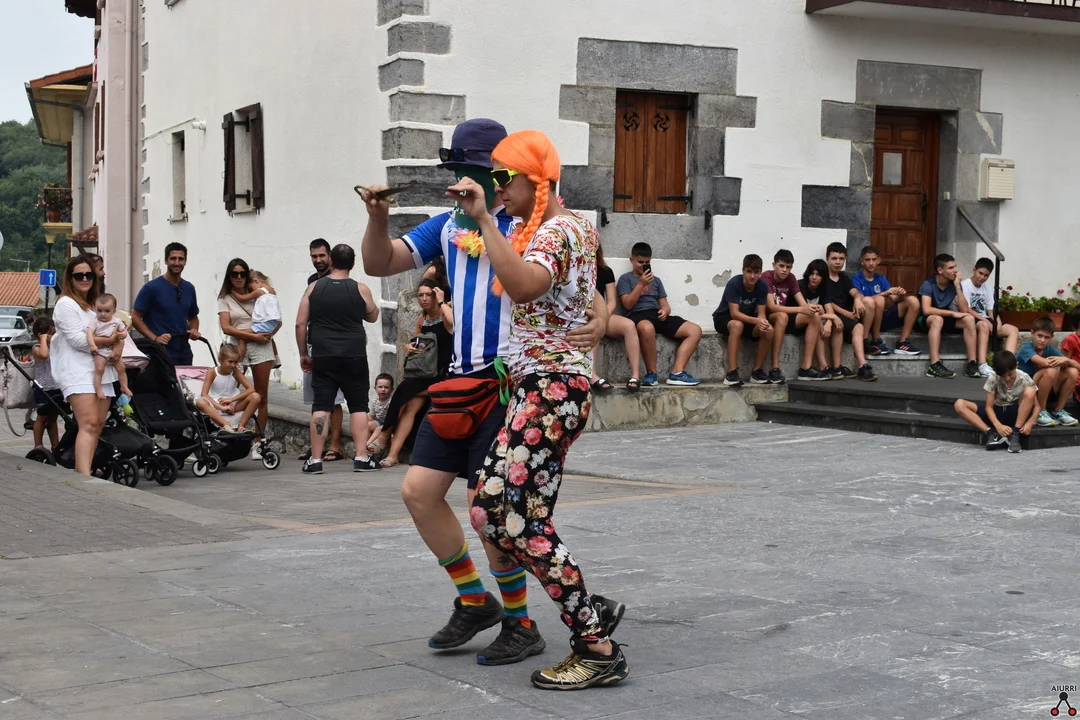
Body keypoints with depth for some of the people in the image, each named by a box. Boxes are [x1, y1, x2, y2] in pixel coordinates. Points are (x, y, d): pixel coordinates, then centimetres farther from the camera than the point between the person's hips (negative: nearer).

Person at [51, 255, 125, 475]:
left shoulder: (95, 304, 22)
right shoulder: (66, 304, -4)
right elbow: (77, 339, -13)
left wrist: (119, 335, 7)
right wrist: (108, 341, -15)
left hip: (101, 370, 9)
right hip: (77, 371, -9)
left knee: (99, 424, 5)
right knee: (89, 424, -20)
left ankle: (80, 471, 13)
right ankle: (84, 477, -29)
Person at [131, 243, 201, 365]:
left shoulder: (189, 289, 12)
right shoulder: (152, 288, -4)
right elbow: (135, 317, -5)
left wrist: (194, 330, 2)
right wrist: (155, 338, -16)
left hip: (184, 354, 5)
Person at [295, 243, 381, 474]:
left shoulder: (314, 288, 3)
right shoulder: (361, 289, 0)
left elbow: (300, 323, 3)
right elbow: (372, 316, 16)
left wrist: (303, 354, 11)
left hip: (323, 357, 1)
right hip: (354, 357, -1)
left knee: (321, 406, 2)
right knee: (359, 406, 8)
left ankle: (315, 460, -1)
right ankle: (361, 458, 4)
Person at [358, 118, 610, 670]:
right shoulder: (448, 225, 13)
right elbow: (380, 264, 11)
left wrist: (600, 315, -31)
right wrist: (378, 218, -8)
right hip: (461, 378, 7)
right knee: (419, 490, 6)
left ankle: (520, 626, 9)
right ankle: (474, 601, 22)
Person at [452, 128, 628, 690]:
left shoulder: (558, 231, -13)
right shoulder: (553, 228, 18)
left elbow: (524, 285, -34)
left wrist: (483, 219, -30)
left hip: (552, 389, -10)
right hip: (535, 389, 10)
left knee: (522, 522, -11)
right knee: (490, 511, 9)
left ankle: (599, 650, -6)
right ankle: (587, 612, 16)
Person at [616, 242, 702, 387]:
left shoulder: (656, 280, 26)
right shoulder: (626, 278, 10)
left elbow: (665, 304, 20)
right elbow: (628, 305, -3)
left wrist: (665, 310, -4)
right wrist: (641, 284, -8)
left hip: (658, 316, 6)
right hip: (639, 315, -6)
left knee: (695, 330, -14)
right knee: (647, 328, -45)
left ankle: (677, 373, -25)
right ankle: (651, 373, -28)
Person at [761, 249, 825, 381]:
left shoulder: (790, 278, 3)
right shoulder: (766, 277, -16)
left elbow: (803, 304, -4)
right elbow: (771, 306, -28)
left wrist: (813, 308, -29)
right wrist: (801, 309, -34)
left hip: (783, 318, 7)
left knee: (814, 317, -13)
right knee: (782, 316, -39)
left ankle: (806, 368, -17)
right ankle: (775, 369, -39)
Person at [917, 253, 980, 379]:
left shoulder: (954, 283, -5)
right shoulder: (928, 284, -20)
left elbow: (964, 310, -13)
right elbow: (926, 310, -33)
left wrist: (957, 286, -20)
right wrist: (952, 313, -30)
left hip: (944, 319, 5)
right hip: (925, 321, -5)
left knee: (969, 319, -19)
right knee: (938, 319, -38)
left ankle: (971, 364, -21)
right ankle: (935, 365, -45)